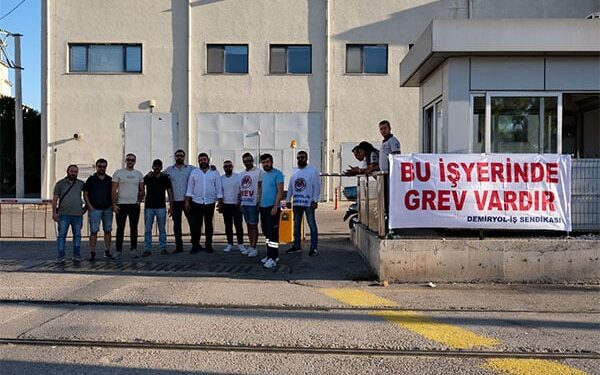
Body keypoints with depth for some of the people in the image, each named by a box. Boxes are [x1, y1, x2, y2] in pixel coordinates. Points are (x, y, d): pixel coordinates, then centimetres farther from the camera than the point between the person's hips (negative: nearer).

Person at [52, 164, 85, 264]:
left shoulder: (81, 184, 8)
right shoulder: (60, 184, 4)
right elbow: (55, 199, 3)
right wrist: (54, 212, -4)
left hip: (78, 214, 2)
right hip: (63, 214, -1)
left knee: (77, 235, 7)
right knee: (61, 235, -2)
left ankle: (76, 256, 15)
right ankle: (61, 257, 3)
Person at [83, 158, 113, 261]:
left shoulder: (109, 180, 11)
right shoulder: (91, 179, 3)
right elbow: (85, 193, 3)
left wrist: (112, 205, 4)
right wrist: (89, 205, -6)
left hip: (107, 209, 3)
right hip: (94, 209, -3)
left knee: (107, 230, 7)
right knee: (94, 231, -5)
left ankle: (107, 251, 16)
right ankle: (92, 253, -2)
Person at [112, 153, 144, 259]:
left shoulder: (139, 174, 10)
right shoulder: (118, 173, 1)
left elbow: (141, 190, 16)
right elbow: (114, 190, -2)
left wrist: (139, 200, 3)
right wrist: (114, 204, -9)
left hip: (135, 205, 2)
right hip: (121, 204, -2)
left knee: (134, 227, 6)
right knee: (120, 228, 1)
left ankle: (134, 249, 13)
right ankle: (118, 250, 7)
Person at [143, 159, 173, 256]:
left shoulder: (165, 178, 5)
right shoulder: (147, 177, 6)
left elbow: (170, 192, 5)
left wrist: (171, 207, 0)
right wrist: (148, 176, -19)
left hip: (161, 207, 0)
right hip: (148, 207, 0)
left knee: (162, 229, 4)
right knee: (147, 229, 1)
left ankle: (163, 248, 11)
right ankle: (147, 249, 6)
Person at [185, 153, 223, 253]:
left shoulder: (215, 173, 5)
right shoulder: (194, 172, 6)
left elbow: (219, 188, 4)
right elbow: (190, 188, 4)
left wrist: (220, 202, -2)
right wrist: (187, 201, -3)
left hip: (210, 203, 0)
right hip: (196, 203, 0)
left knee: (208, 224, 8)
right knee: (195, 224, -2)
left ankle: (208, 244, 18)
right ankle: (195, 245, 8)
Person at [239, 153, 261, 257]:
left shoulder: (258, 172, -6)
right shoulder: (241, 174, 15)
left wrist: (259, 201, -17)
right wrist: (239, 202, 14)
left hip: (253, 203, -7)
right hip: (244, 203, 7)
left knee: (254, 225, -3)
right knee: (248, 225, 11)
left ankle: (253, 248, 0)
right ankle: (250, 246, 18)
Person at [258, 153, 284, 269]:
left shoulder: (277, 174, -9)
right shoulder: (263, 174, 15)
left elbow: (280, 191, -15)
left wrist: (275, 206, -21)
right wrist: (260, 202, 14)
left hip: (272, 207, -8)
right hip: (263, 207, 8)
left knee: (273, 233, -8)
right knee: (266, 232, 13)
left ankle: (273, 258, -6)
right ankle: (271, 255, 23)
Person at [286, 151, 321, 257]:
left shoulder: (313, 171, -3)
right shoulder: (295, 172, 14)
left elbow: (317, 186, -9)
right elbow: (290, 187, 17)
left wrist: (315, 200, -15)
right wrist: (288, 200, 12)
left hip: (308, 203, -6)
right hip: (296, 203, 6)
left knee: (312, 224, -3)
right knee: (296, 224, 13)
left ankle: (314, 248, 1)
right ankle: (297, 246, 23)